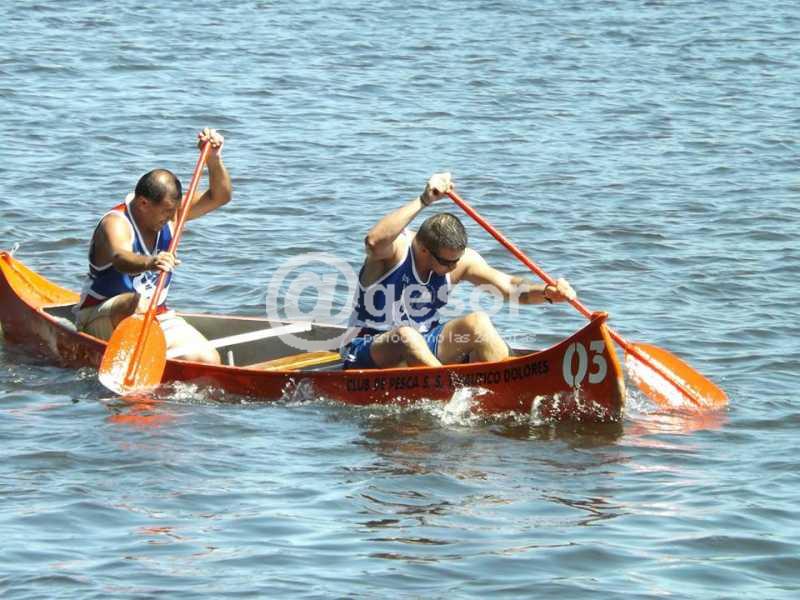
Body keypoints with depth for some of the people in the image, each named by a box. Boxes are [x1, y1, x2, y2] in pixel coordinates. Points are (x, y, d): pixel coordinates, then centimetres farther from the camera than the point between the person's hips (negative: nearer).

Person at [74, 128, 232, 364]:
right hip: (102, 319, -7)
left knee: (209, 359, -14)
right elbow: (120, 259, -44)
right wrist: (149, 263, -66)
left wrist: (213, 159, -21)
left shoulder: (169, 210, 0)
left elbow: (220, 197, -3)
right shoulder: (116, 223, -22)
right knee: (136, 303, -42)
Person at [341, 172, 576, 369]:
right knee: (406, 336, -39)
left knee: (478, 323, -18)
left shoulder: (461, 259, -4)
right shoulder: (396, 248, -19)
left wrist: (546, 292, -25)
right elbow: (374, 242, -44)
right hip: (368, 354, -5)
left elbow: (508, 287, -5)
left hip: (425, 346, 5)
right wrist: (423, 201, -46)